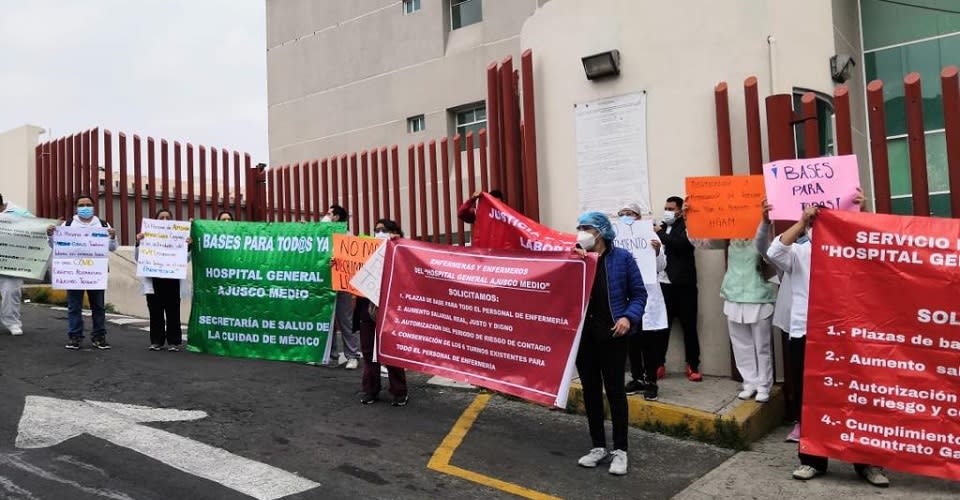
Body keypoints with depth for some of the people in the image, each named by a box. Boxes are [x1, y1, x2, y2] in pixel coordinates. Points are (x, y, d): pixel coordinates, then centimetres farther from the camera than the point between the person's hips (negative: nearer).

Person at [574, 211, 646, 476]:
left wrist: (629, 317, -17)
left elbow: (639, 294, -1)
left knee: (614, 390, 2)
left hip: (612, 334, -3)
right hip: (583, 333, 4)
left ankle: (620, 450, 15)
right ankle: (598, 446, 25)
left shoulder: (621, 258, -4)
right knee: (590, 390, 11)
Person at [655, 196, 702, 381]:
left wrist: (660, 233, -11)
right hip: (663, 283, 4)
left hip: (683, 284, -3)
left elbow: (679, 243, -19)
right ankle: (659, 364, 13)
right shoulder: (661, 228, 14)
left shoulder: (687, 226, -1)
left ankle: (693, 366, 12)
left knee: (689, 326, 3)